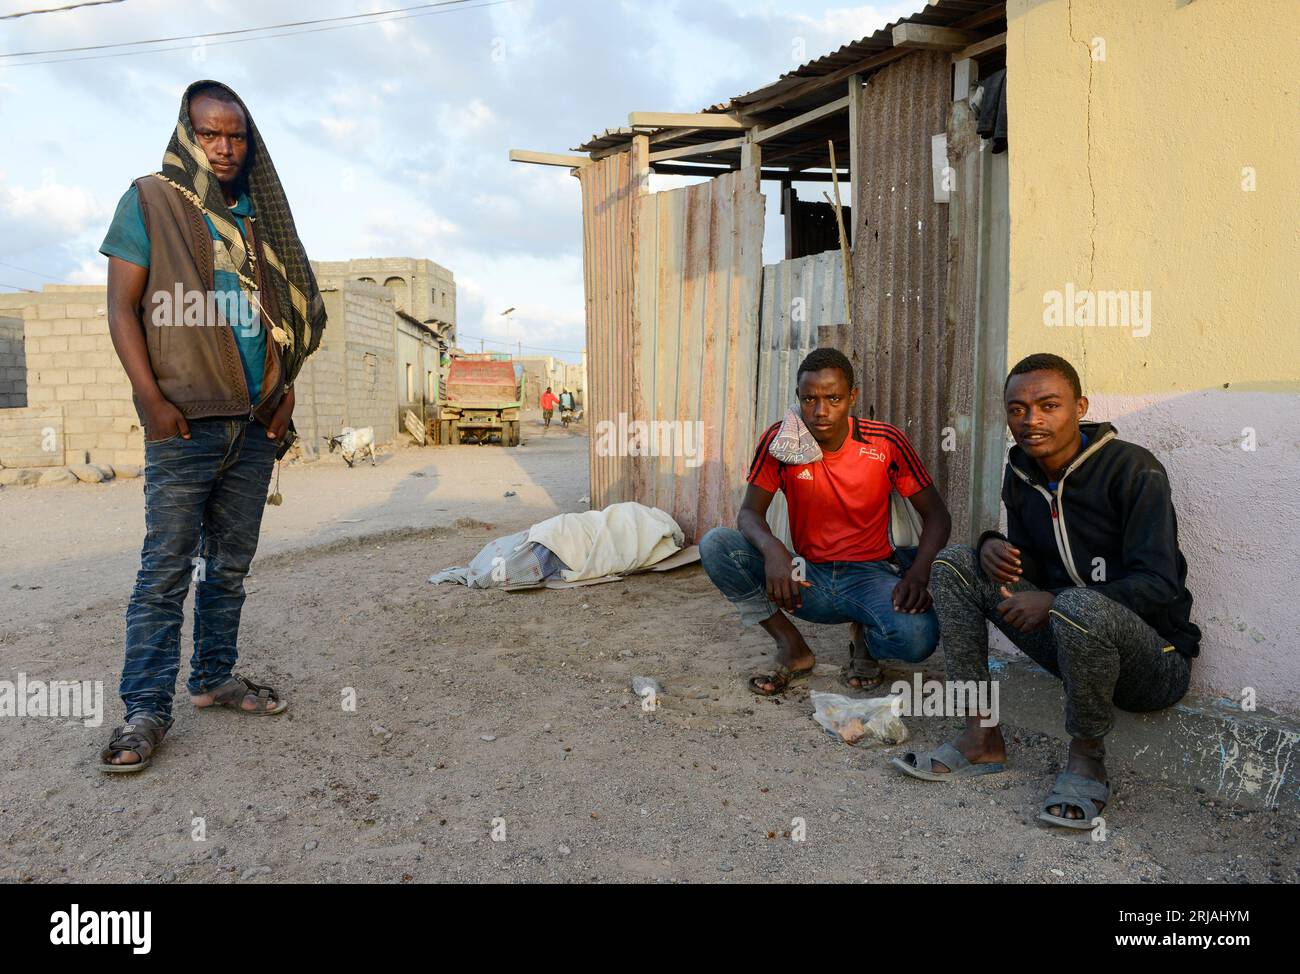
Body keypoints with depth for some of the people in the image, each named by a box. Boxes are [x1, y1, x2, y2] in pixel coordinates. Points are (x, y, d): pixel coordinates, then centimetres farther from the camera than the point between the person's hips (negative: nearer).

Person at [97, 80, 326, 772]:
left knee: (230, 564, 11)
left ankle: (214, 678, 23)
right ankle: (146, 708, 3)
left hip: (255, 422, 5)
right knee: (166, 569, -5)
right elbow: (122, 307, -3)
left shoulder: (260, 216, 15)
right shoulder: (150, 202, 2)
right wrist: (152, 400, -12)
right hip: (185, 421, -5)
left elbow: (286, 317, 18)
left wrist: (284, 392, 6)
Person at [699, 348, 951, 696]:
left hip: (870, 575, -1)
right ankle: (793, 649, -5)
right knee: (714, 545, -21)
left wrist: (918, 573, -23)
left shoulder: (885, 442, -10)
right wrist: (771, 547, -32)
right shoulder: (781, 439, -8)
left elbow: (936, 514, -4)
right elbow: (750, 512, -8)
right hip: (808, 579, 2)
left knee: (918, 638, -34)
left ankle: (866, 637, 6)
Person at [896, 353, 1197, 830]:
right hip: (1069, 639, 7)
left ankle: (1086, 758, -11)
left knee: (1080, 606, -40)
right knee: (953, 562, -4)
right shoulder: (1021, 475, 4)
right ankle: (981, 740, -6)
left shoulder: (1133, 469, -16)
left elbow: (1159, 586, -21)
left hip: (1155, 662, -6)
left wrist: (1054, 601, -27)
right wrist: (993, 547, -14)